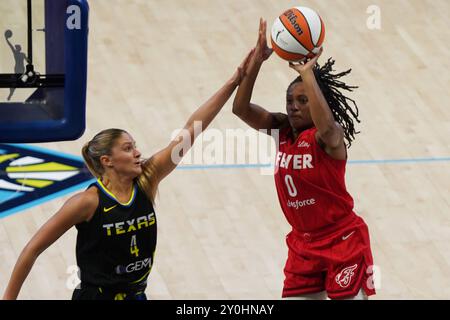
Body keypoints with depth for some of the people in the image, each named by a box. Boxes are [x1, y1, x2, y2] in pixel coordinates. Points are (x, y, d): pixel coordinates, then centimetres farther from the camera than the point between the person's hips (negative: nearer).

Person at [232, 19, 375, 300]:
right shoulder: (282, 129, 1)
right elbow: (241, 109, -11)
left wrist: (308, 75, -40)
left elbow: (326, 126, -43)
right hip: (304, 243, 6)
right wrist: (257, 61, -22)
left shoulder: (330, 137, -17)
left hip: (343, 242, -6)